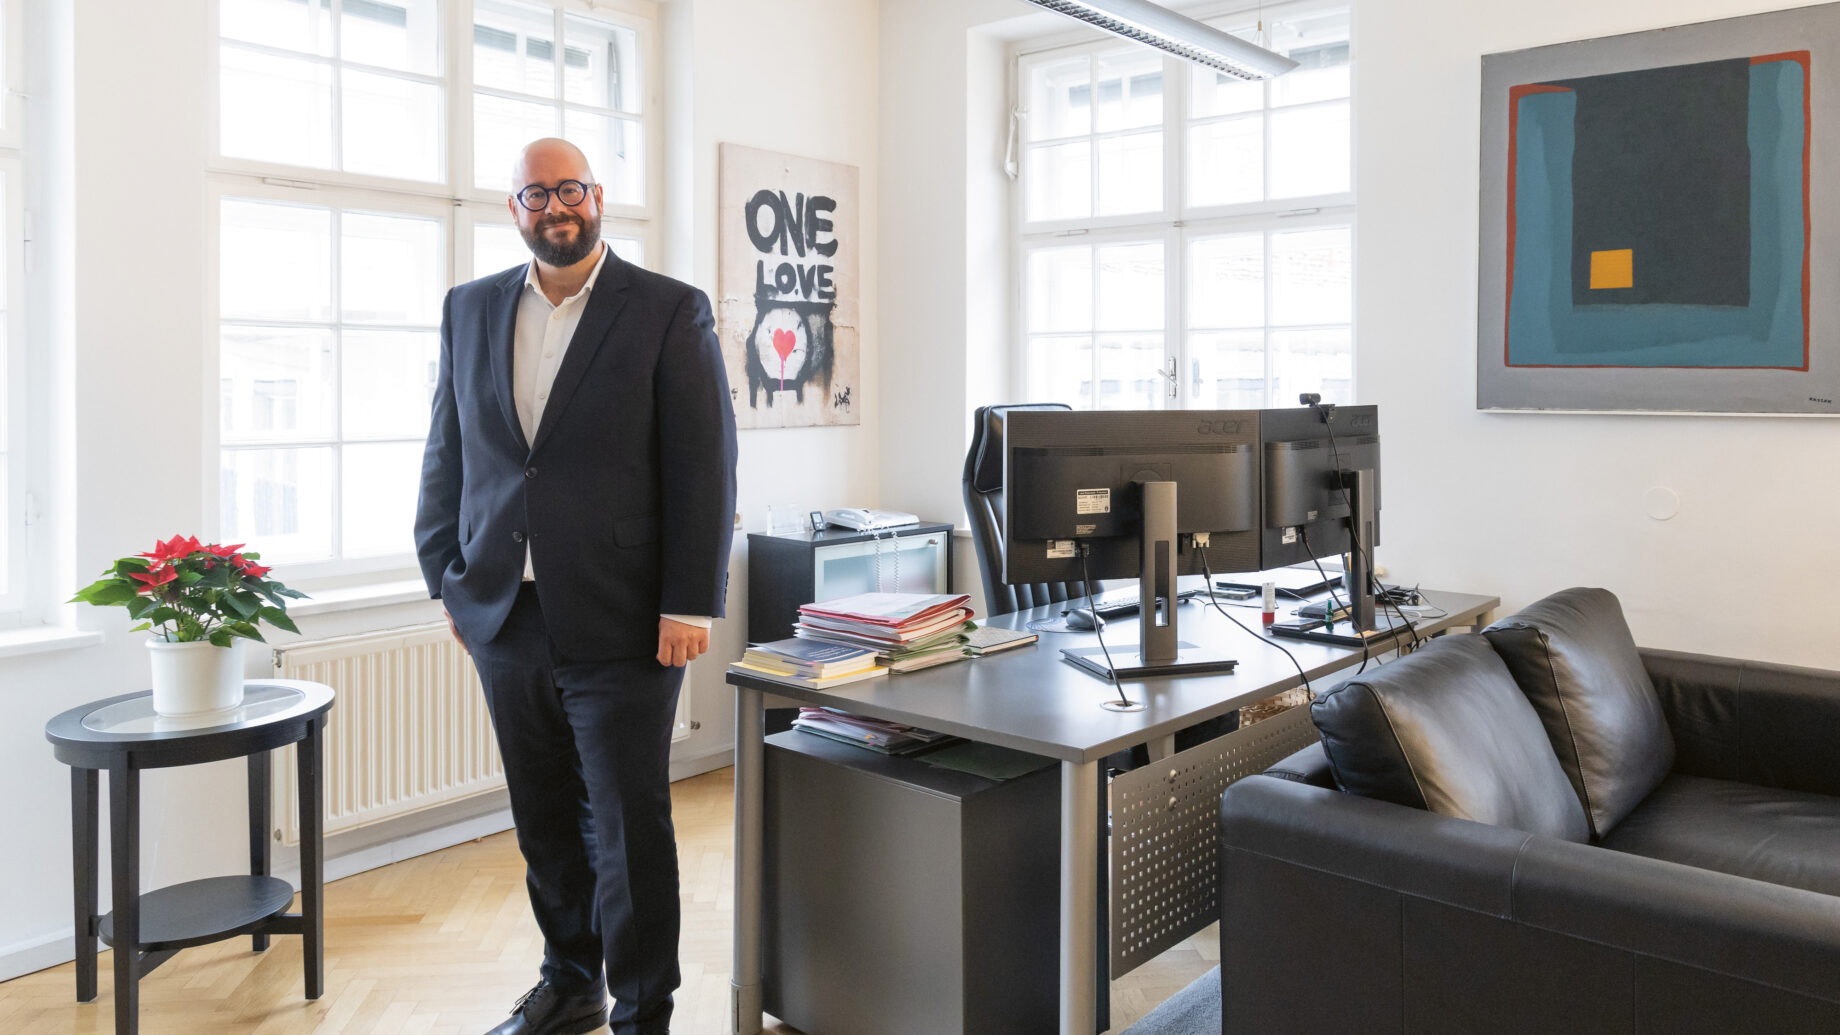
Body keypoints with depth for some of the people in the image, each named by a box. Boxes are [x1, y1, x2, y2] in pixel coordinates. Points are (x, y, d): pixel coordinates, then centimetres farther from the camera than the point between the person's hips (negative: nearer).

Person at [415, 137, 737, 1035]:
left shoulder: (670, 311, -3)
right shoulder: (469, 310, 11)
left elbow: (705, 466, -8)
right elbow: (446, 456, 14)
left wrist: (689, 606, -12)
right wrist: (447, 581, 9)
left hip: (618, 624, -4)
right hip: (505, 618, 5)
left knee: (628, 829, 3)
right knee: (545, 822, 16)